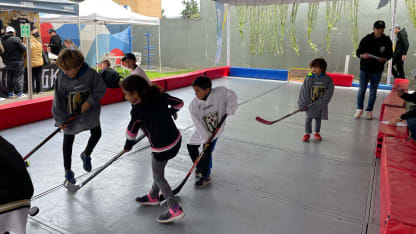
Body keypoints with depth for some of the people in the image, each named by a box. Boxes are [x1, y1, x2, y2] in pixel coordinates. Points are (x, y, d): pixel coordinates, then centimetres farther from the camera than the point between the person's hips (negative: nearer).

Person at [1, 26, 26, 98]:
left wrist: (5, 60, 18)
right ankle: (19, 93, 0)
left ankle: (10, 93, 17)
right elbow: (23, 49, -14)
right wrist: (23, 45, 6)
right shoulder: (16, 39, -13)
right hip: (17, 62, -5)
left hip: (8, 62, 5)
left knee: (10, 78, 12)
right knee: (18, 77, 0)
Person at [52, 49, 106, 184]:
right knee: (68, 141, 8)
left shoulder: (90, 73, -22)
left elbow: (100, 90, -9)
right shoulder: (61, 78, -20)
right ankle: (67, 170, 27)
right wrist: (60, 120, -11)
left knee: (96, 133, 1)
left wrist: (90, 101, -21)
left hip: (89, 110, 1)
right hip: (70, 113, 0)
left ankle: (86, 155, 33)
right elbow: (58, 101, -13)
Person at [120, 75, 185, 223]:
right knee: (158, 171, 26)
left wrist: (127, 146, 16)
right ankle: (153, 196, 46)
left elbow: (131, 131, -2)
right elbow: (179, 103, 5)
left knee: (158, 177, 12)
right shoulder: (160, 96, -3)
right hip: (176, 139, 7)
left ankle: (175, 209, 10)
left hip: (161, 147, -7)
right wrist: (170, 112, 25)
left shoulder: (138, 110, -16)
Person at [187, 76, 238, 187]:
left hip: (215, 130, -3)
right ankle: (200, 167, 35)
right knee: (191, 147, 9)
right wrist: (205, 138, -22)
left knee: (207, 152, -4)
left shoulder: (220, 92, -26)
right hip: (202, 131, 3)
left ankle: (205, 176, 18)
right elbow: (198, 123, -20)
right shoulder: (194, 104, -20)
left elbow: (232, 96, -11)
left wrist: (229, 110, -19)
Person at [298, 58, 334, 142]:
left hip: (320, 104, 1)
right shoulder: (308, 78, -10)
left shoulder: (327, 79, -7)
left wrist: (322, 102, -16)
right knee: (309, 118, 2)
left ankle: (317, 133, 31)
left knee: (318, 118, 14)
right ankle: (307, 133, 16)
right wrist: (303, 104, -12)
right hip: (310, 104, -1)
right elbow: (303, 91, -9)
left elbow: (329, 91, -7)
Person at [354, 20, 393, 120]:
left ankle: (369, 110, 21)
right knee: (362, 90, 3)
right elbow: (358, 52, -1)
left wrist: (384, 59, -15)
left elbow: (390, 54, 6)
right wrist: (363, 55, -24)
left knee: (373, 91, 8)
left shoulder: (387, 41, -3)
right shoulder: (366, 39, -6)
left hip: (377, 71, 1)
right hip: (364, 69, -1)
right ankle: (359, 109, 17)